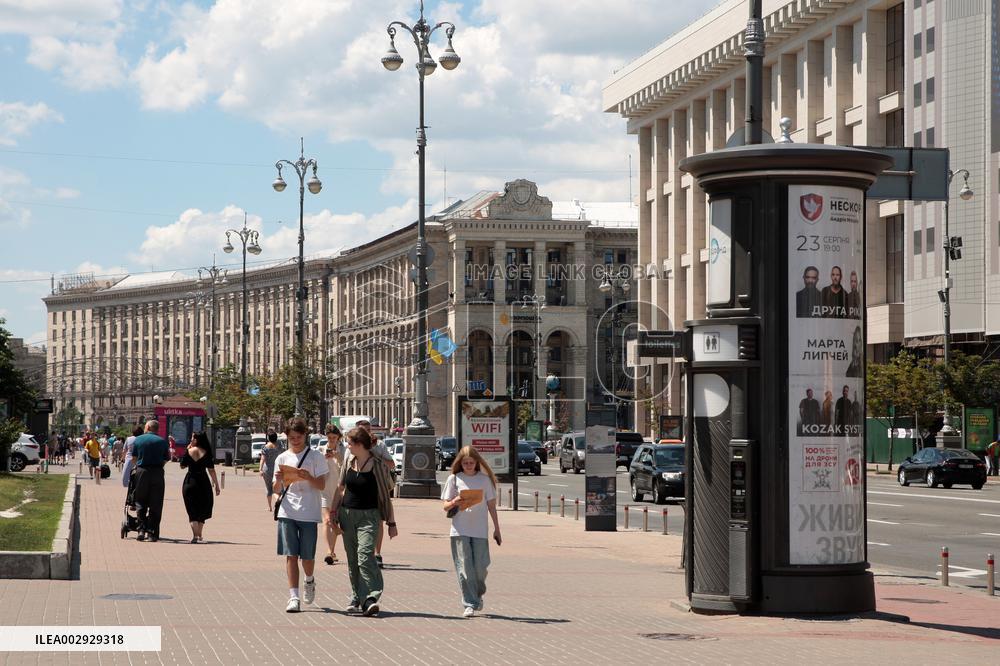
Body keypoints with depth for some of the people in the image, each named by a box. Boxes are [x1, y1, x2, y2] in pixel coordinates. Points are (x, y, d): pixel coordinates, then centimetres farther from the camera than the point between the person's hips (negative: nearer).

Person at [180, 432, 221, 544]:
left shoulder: (189, 451, -5)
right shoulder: (206, 453, -4)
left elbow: (182, 466, 5)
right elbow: (211, 470, -6)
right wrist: (216, 484, 0)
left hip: (190, 481, -1)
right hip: (203, 482, 1)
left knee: (192, 510, 2)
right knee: (202, 510, 17)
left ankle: (195, 535, -12)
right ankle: (199, 535, 22)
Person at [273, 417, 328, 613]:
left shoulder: (315, 458, 4)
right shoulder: (282, 458, 10)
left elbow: (322, 485, -1)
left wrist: (308, 477, -19)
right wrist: (278, 480, -12)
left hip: (309, 514, -1)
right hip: (287, 513, 1)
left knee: (307, 556, 4)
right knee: (291, 555, -4)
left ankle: (309, 581, 36)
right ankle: (293, 597, -5)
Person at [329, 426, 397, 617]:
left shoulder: (377, 465, -8)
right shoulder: (348, 462, 7)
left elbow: (386, 496, -3)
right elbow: (340, 488, 16)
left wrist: (391, 523, -1)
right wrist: (333, 513, 12)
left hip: (368, 516, -5)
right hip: (347, 514, 5)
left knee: (365, 555, -20)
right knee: (352, 559, 8)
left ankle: (370, 599, -26)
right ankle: (357, 598, 17)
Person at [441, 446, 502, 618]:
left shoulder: (484, 479, 7)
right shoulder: (454, 479, 5)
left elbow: (491, 505, 11)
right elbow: (446, 506, 6)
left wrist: (497, 529, 10)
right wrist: (455, 502, -16)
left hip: (480, 530, 1)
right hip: (459, 530, 0)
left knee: (480, 567, -2)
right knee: (465, 568, -6)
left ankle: (478, 595, 25)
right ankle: (470, 605, -2)